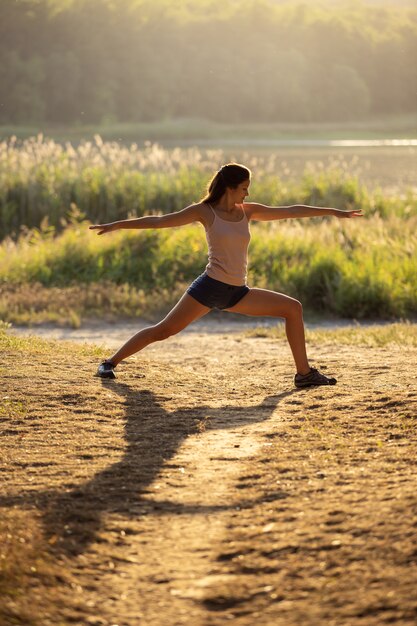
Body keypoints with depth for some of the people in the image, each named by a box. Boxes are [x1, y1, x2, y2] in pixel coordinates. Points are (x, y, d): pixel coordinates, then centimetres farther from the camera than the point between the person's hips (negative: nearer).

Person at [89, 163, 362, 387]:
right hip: (211, 286, -5)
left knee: (293, 308, 0)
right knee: (164, 330, -8)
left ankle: (304, 373, 3)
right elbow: (159, 221, -2)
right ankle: (111, 362, 4)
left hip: (237, 293, 5)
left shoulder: (248, 211, 9)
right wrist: (117, 225, -5)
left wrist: (333, 212, 13)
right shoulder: (204, 211, -3)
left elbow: (291, 211, 12)